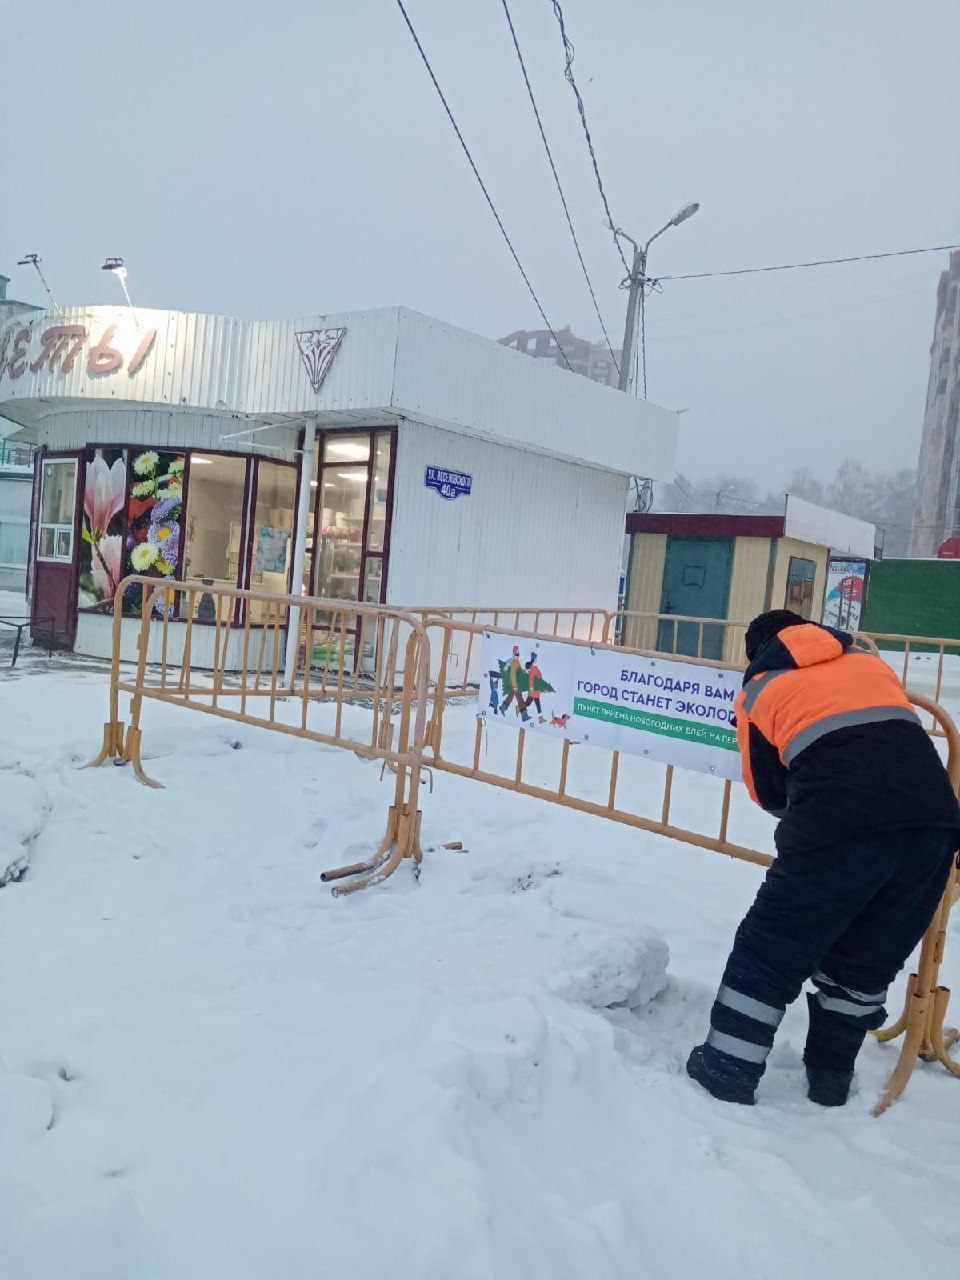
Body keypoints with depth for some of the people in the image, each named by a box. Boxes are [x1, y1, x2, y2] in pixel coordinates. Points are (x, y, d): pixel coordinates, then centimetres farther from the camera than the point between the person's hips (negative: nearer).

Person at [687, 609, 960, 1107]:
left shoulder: (758, 691, 18)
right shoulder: (868, 660, 28)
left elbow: (768, 791, 19)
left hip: (841, 824, -4)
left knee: (770, 949, 11)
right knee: (867, 961, 20)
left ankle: (727, 1072, 17)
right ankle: (830, 1080, 32)